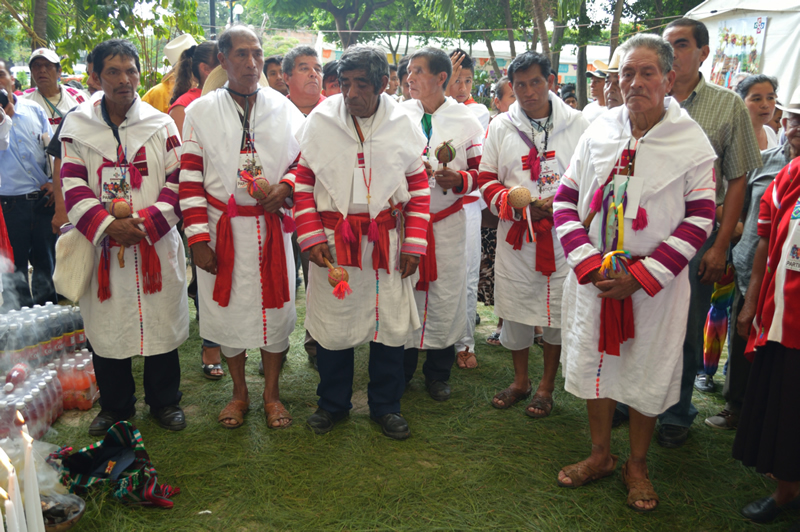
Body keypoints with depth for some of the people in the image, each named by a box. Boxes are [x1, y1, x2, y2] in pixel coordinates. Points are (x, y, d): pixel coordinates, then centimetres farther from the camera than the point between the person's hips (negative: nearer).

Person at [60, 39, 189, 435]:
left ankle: (164, 401, 26)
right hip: (101, 245, 1)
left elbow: (178, 182, -2)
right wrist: (106, 224, -16)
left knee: (161, 323, 7)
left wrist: (145, 223, -15)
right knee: (107, 325, 9)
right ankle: (114, 406, 29)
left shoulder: (161, 124, 2)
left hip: (156, 245, 0)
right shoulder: (77, 127, 3)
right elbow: (73, 187, -1)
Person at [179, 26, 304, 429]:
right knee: (228, 308, 8)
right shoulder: (200, 112, 1)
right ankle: (239, 394, 28)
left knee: (275, 307, 6)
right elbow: (190, 177, -1)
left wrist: (285, 187, -11)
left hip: (271, 226, 1)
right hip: (222, 228, 0)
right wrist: (198, 237, -8)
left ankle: (271, 394, 25)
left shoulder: (283, 109, 4)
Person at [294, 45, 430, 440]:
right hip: (333, 240, 0)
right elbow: (303, 182, 2)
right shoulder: (320, 122, -2)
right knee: (332, 320, 8)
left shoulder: (403, 125, 1)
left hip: (387, 240, 1)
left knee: (390, 320, 8)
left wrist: (414, 243, -1)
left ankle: (385, 405, 28)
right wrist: (311, 237, -7)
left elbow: (418, 188, 5)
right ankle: (333, 403, 30)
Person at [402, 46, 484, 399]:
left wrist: (459, 180, -17)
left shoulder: (467, 121, 4)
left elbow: (481, 171, 4)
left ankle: (438, 373, 22)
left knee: (445, 294, 4)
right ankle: (400, 368, 22)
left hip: (447, 222, 0)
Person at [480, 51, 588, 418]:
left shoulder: (577, 124, 2)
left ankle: (547, 385, 27)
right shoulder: (501, 127, 6)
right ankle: (520, 380, 31)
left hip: (563, 233, -1)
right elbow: (487, 181, 6)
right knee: (515, 309, 9)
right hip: (516, 233, 1)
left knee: (558, 309, 8)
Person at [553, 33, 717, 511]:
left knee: (648, 371, 9)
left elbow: (699, 219, -8)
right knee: (594, 361, 13)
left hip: (655, 283, -2)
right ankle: (600, 455, 35)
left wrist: (641, 275, -15)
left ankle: (637, 464, 32)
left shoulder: (692, 142, -7)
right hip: (594, 278, 3)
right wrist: (590, 264, -10)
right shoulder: (600, 131, 1)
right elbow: (566, 201, 1)